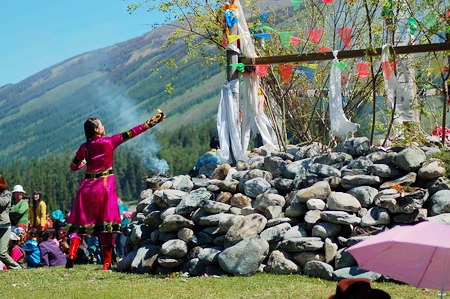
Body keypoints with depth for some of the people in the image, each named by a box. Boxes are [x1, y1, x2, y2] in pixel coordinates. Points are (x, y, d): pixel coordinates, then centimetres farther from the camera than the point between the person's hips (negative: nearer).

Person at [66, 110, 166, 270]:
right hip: (105, 185, -2)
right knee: (106, 225, 0)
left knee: (80, 223, 6)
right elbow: (131, 133, -1)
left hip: (88, 185, 2)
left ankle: (71, 256, -10)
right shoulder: (109, 141, -4)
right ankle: (107, 263, 0)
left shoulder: (84, 147, 3)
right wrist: (151, 123, 5)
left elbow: (73, 167, 12)